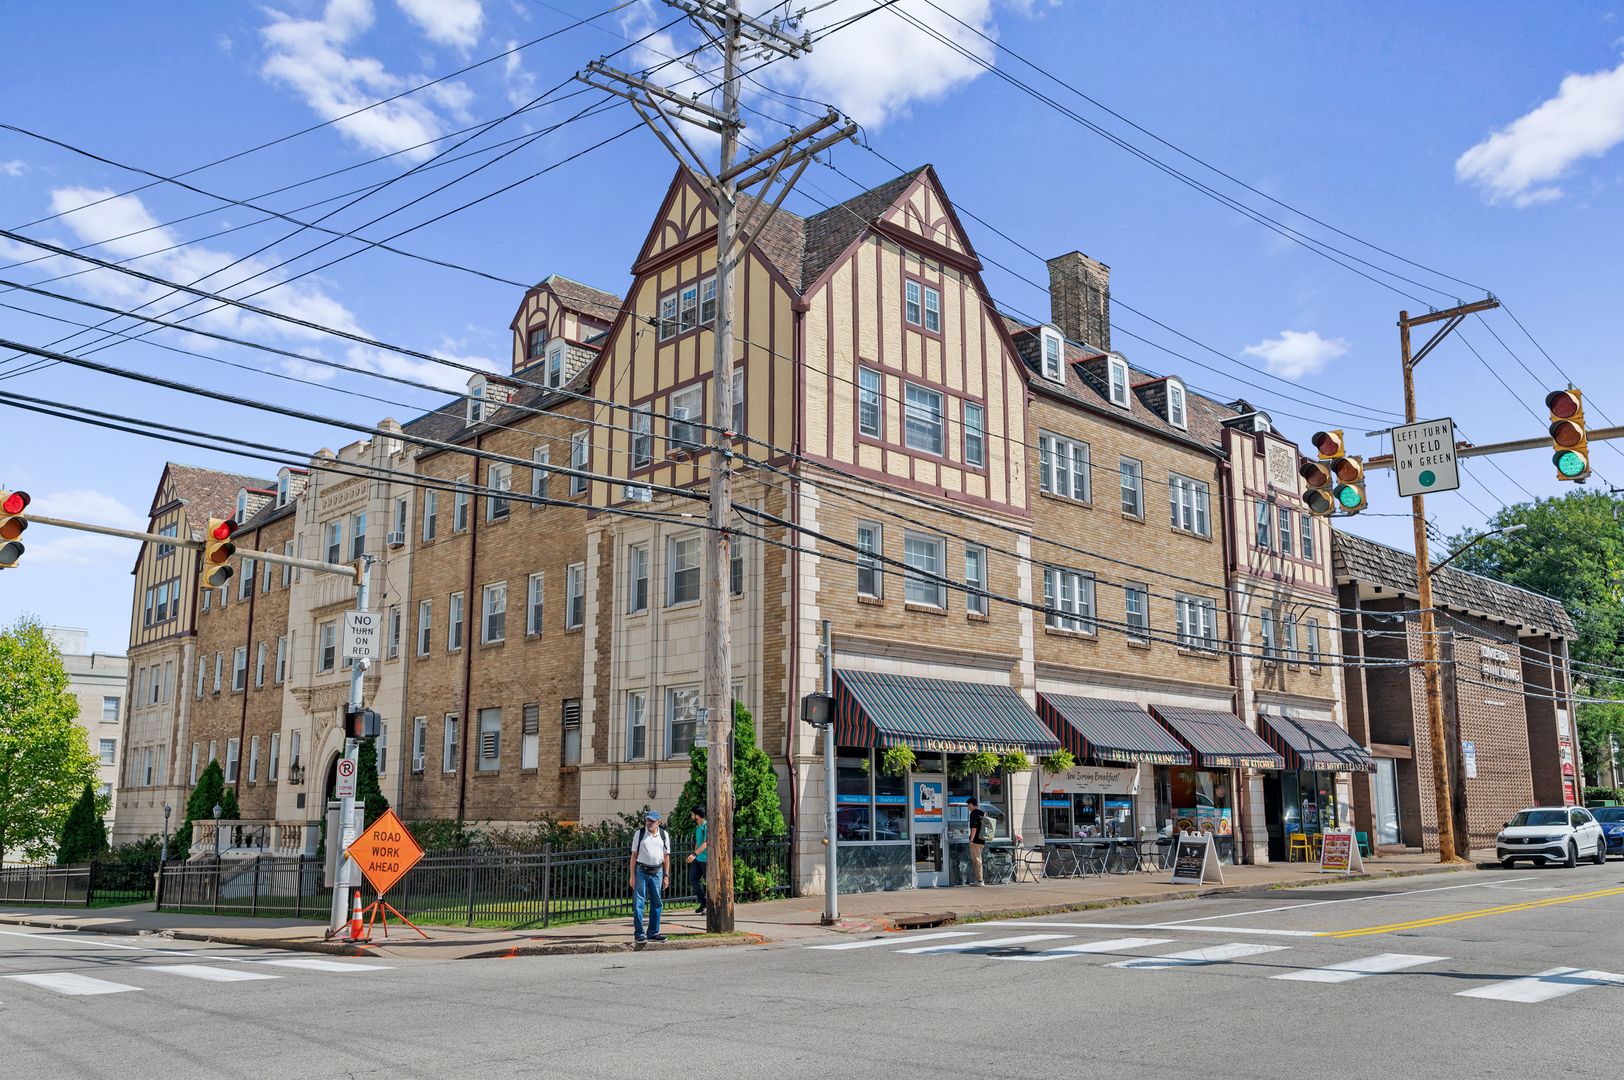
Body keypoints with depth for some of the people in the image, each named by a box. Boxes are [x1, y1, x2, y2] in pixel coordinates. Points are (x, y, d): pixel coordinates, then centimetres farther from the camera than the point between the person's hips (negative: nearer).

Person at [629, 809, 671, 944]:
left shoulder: (664, 835, 6)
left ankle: (653, 933, 17)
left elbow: (666, 857, 11)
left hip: (657, 872, 3)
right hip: (641, 871, -3)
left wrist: (666, 876, 6)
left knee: (656, 903, 7)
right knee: (639, 903, -4)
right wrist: (632, 876, -4)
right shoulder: (639, 833, 0)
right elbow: (634, 855, 0)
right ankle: (639, 934, 3)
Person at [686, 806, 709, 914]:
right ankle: (703, 903, 13)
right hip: (697, 859, 9)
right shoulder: (697, 827, 15)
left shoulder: (707, 826, -14)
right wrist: (694, 856, 24)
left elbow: (705, 843, -21)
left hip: (706, 859, -9)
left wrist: (694, 854, -27)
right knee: (693, 879, 3)